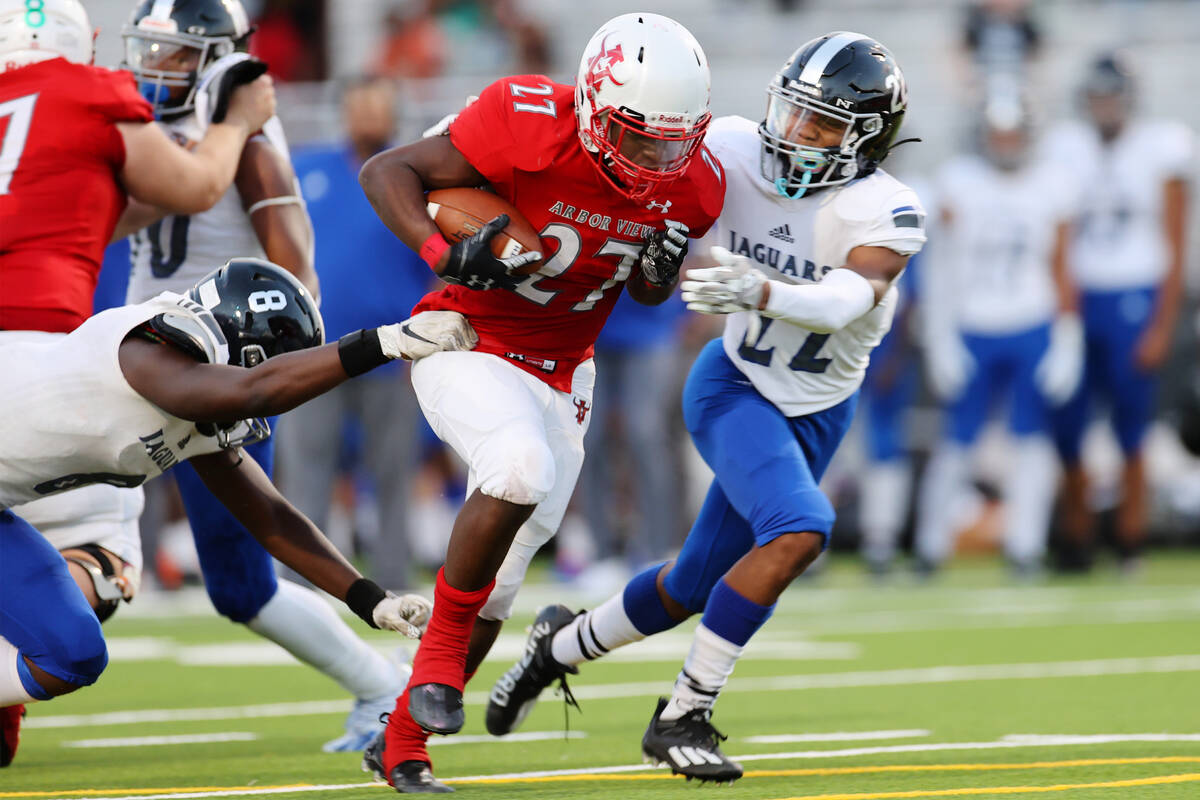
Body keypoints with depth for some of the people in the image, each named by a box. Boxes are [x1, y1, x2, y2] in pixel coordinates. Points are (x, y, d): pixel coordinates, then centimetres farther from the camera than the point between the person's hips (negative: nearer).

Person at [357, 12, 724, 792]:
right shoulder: (530, 123, -24)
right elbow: (386, 171, -18)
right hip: (469, 345, -6)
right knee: (522, 466, -35)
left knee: (499, 579, 7)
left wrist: (661, 273, -15)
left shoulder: (691, 184, -7)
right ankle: (442, 646, -14)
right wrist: (444, 253, -33)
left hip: (559, 375, 6)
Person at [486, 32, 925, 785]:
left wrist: (758, 291, -52)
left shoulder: (885, 214, -20)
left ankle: (563, 644, 41)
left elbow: (840, 304, -35)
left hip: (814, 415, 2)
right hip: (734, 386, -2)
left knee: (691, 590, 11)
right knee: (799, 529, -28)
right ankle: (683, 717, -18)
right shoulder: (733, 156, -14)